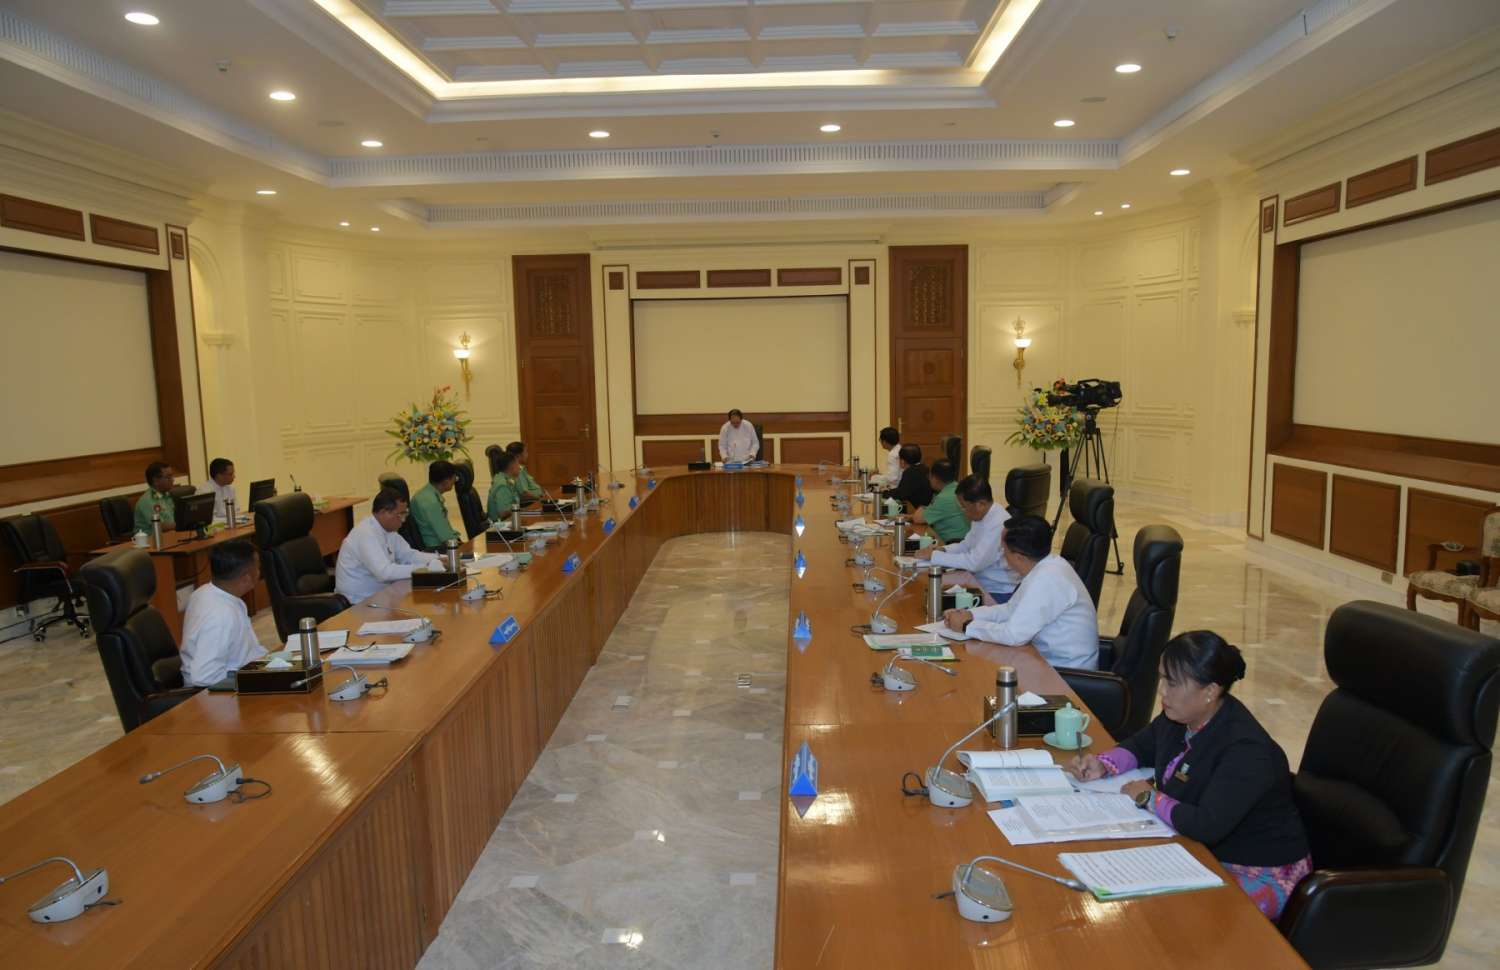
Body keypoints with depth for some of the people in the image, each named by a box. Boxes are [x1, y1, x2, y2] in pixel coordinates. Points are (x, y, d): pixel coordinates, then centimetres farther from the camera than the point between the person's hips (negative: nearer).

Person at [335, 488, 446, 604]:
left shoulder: (388, 530, 3)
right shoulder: (366, 534, -23)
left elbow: (408, 555, 9)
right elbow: (384, 572, -32)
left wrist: (437, 560, -8)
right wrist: (425, 568, -29)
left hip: (378, 593, 8)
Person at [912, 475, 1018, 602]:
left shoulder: (998, 524, -26)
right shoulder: (981, 515, 2)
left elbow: (974, 562, -29)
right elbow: (967, 545, 16)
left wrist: (934, 555, -22)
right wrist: (943, 550, -3)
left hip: (998, 592, -8)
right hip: (979, 578, 8)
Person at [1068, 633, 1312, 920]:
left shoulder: (1246, 750, -30)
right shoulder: (1179, 716, -4)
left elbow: (1206, 827, -36)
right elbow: (1141, 745, 16)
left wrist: (1149, 798, -20)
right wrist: (1103, 765, -4)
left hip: (1261, 874, -8)